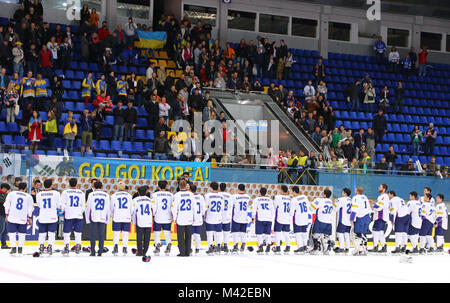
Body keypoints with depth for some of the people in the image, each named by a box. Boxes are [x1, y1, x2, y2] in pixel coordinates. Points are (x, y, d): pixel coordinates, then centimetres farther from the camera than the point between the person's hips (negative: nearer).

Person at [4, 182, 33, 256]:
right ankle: (20, 249, 11)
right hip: (23, 218, 1)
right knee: (22, 233, 12)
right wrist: (29, 218, 14)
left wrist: (7, 215, 10)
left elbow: (7, 205, 3)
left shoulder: (11, 194, 4)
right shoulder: (29, 197, 7)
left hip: (12, 217, -1)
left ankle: (13, 248, -1)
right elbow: (30, 208, 7)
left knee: (12, 232, 6)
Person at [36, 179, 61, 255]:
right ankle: (50, 247, -2)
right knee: (52, 233, 4)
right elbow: (59, 205, -1)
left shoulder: (39, 194, -1)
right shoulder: (56, 193, -7)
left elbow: (39, 205, 11)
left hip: (42, 217, 2)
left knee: (42, 233, 13)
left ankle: (41, 246, 12)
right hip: (53, 217, -2)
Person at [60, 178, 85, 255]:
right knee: (78, 232, 8)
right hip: (78, 216, 2)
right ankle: (78, 246, 5)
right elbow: (83, 206, 9)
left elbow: (62, 204, -2)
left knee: (67, 232, 5)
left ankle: (66, 247, 2)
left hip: (68, 215, -2)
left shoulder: (65, 192, -1)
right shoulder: (81, 193, 6)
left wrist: (63, 211, 15)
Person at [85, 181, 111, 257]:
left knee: (93, 235, 2)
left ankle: (93, 252, -2)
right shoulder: (106, 195, 8)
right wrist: (108, 219, 15)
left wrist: (87, 219, 7)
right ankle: (100, 252, 2)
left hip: (93, 218, -2)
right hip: (103, 218, 2)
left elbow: (88, 207, 1)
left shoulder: (91, 194, 1)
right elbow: (108, 208, 10)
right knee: (101, 235, 4)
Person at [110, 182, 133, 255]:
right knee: (125, 234, 7)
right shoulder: (129, 195, 6)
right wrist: (130, 215, 24)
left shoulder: (113, 196, 2)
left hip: (117, 218, -1)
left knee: (116, 233, 3)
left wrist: (112, 216, 23)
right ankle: (124, 248, 3)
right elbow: (131, 208, 9)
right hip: (127, 218, 1)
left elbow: (112, 208, 7)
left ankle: (116, 246, -17)